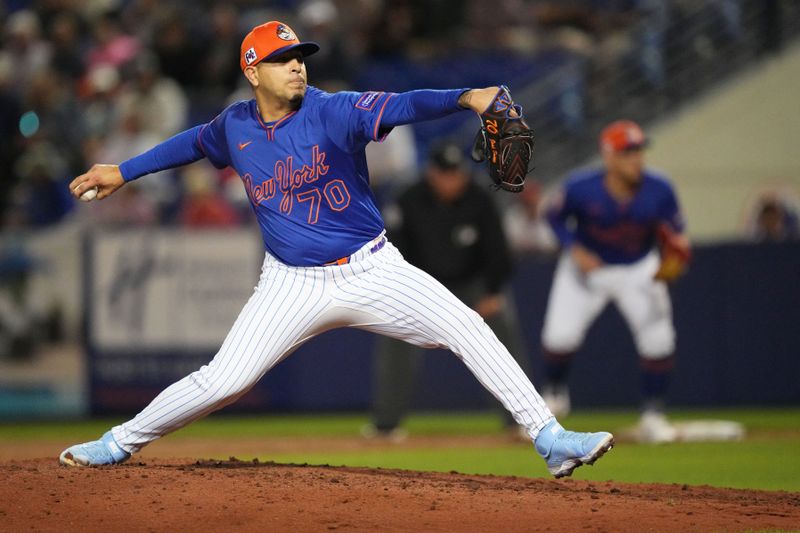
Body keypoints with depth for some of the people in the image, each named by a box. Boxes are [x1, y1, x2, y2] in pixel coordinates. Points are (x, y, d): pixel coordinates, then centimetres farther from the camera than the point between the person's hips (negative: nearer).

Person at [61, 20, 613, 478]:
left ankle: (549, 437, -11)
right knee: (225, 379, -5)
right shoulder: (236, 126, -1)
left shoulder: (332, 111, -14)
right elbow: (196, 142, 22)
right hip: (293, 284, 2)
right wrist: (123, 172, 26)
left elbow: (401, 106, -30)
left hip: (372, 270, -1)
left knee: (469, 330, -16)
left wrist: (465, 97, -47)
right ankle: (121, 443, 16)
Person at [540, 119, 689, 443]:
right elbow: (555, 216, -7)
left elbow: (676, 232, -11)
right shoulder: (580, 188, -26)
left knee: (658, 339, -13)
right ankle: (553, 393, 24)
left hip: (638, 270, 1)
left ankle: (652, 416, 4)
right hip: (586, 266, -1)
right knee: (560, 335, -9)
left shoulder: (659, 191, -22)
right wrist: (574, 250, -21)